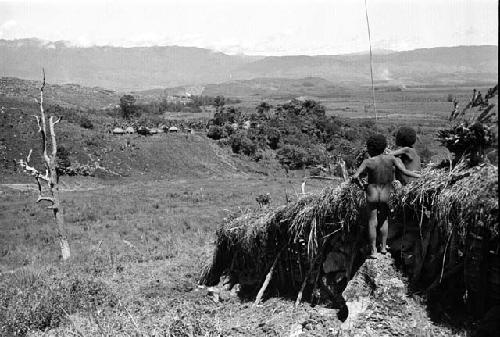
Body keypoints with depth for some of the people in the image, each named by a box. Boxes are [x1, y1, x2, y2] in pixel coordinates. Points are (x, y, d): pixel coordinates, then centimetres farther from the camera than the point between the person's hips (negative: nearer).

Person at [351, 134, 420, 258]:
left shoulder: (368, 162, -13)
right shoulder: (391, 158, -9)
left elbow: (355, 177, -20)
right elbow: (405, 171, -14)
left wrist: (360, 185, 0)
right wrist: (419, 176, 2)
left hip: (372, 194, -2)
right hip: (387, 195, 2)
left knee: (372, 222, 8)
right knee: (384, 220, 22)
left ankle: (373, 251, 10)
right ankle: (383, 247, 23)